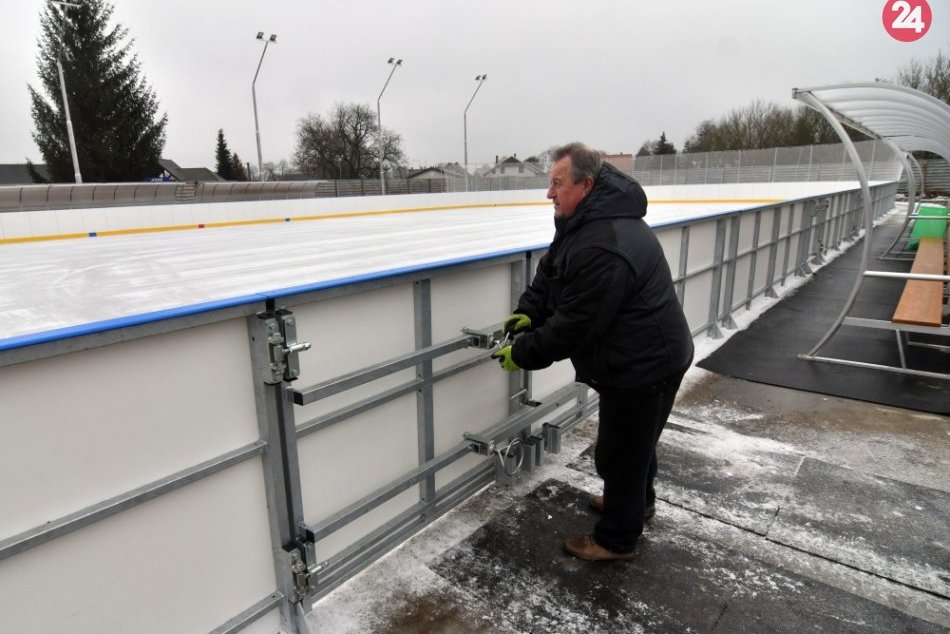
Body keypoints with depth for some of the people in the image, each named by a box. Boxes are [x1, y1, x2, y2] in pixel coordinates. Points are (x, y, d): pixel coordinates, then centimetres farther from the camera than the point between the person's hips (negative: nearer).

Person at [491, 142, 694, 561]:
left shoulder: (601, 247, -33)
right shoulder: (589, 218, 2)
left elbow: (574, 324, -28)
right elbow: (551, 271, 7)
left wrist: (521, 354, -17)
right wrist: (528, 311, -7)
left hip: (643, 363, -10)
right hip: (642, 354, 10)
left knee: (619, 449, 7)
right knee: (635, 436, 28)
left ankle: (617, 538, 29)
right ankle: (637, 500, 52)